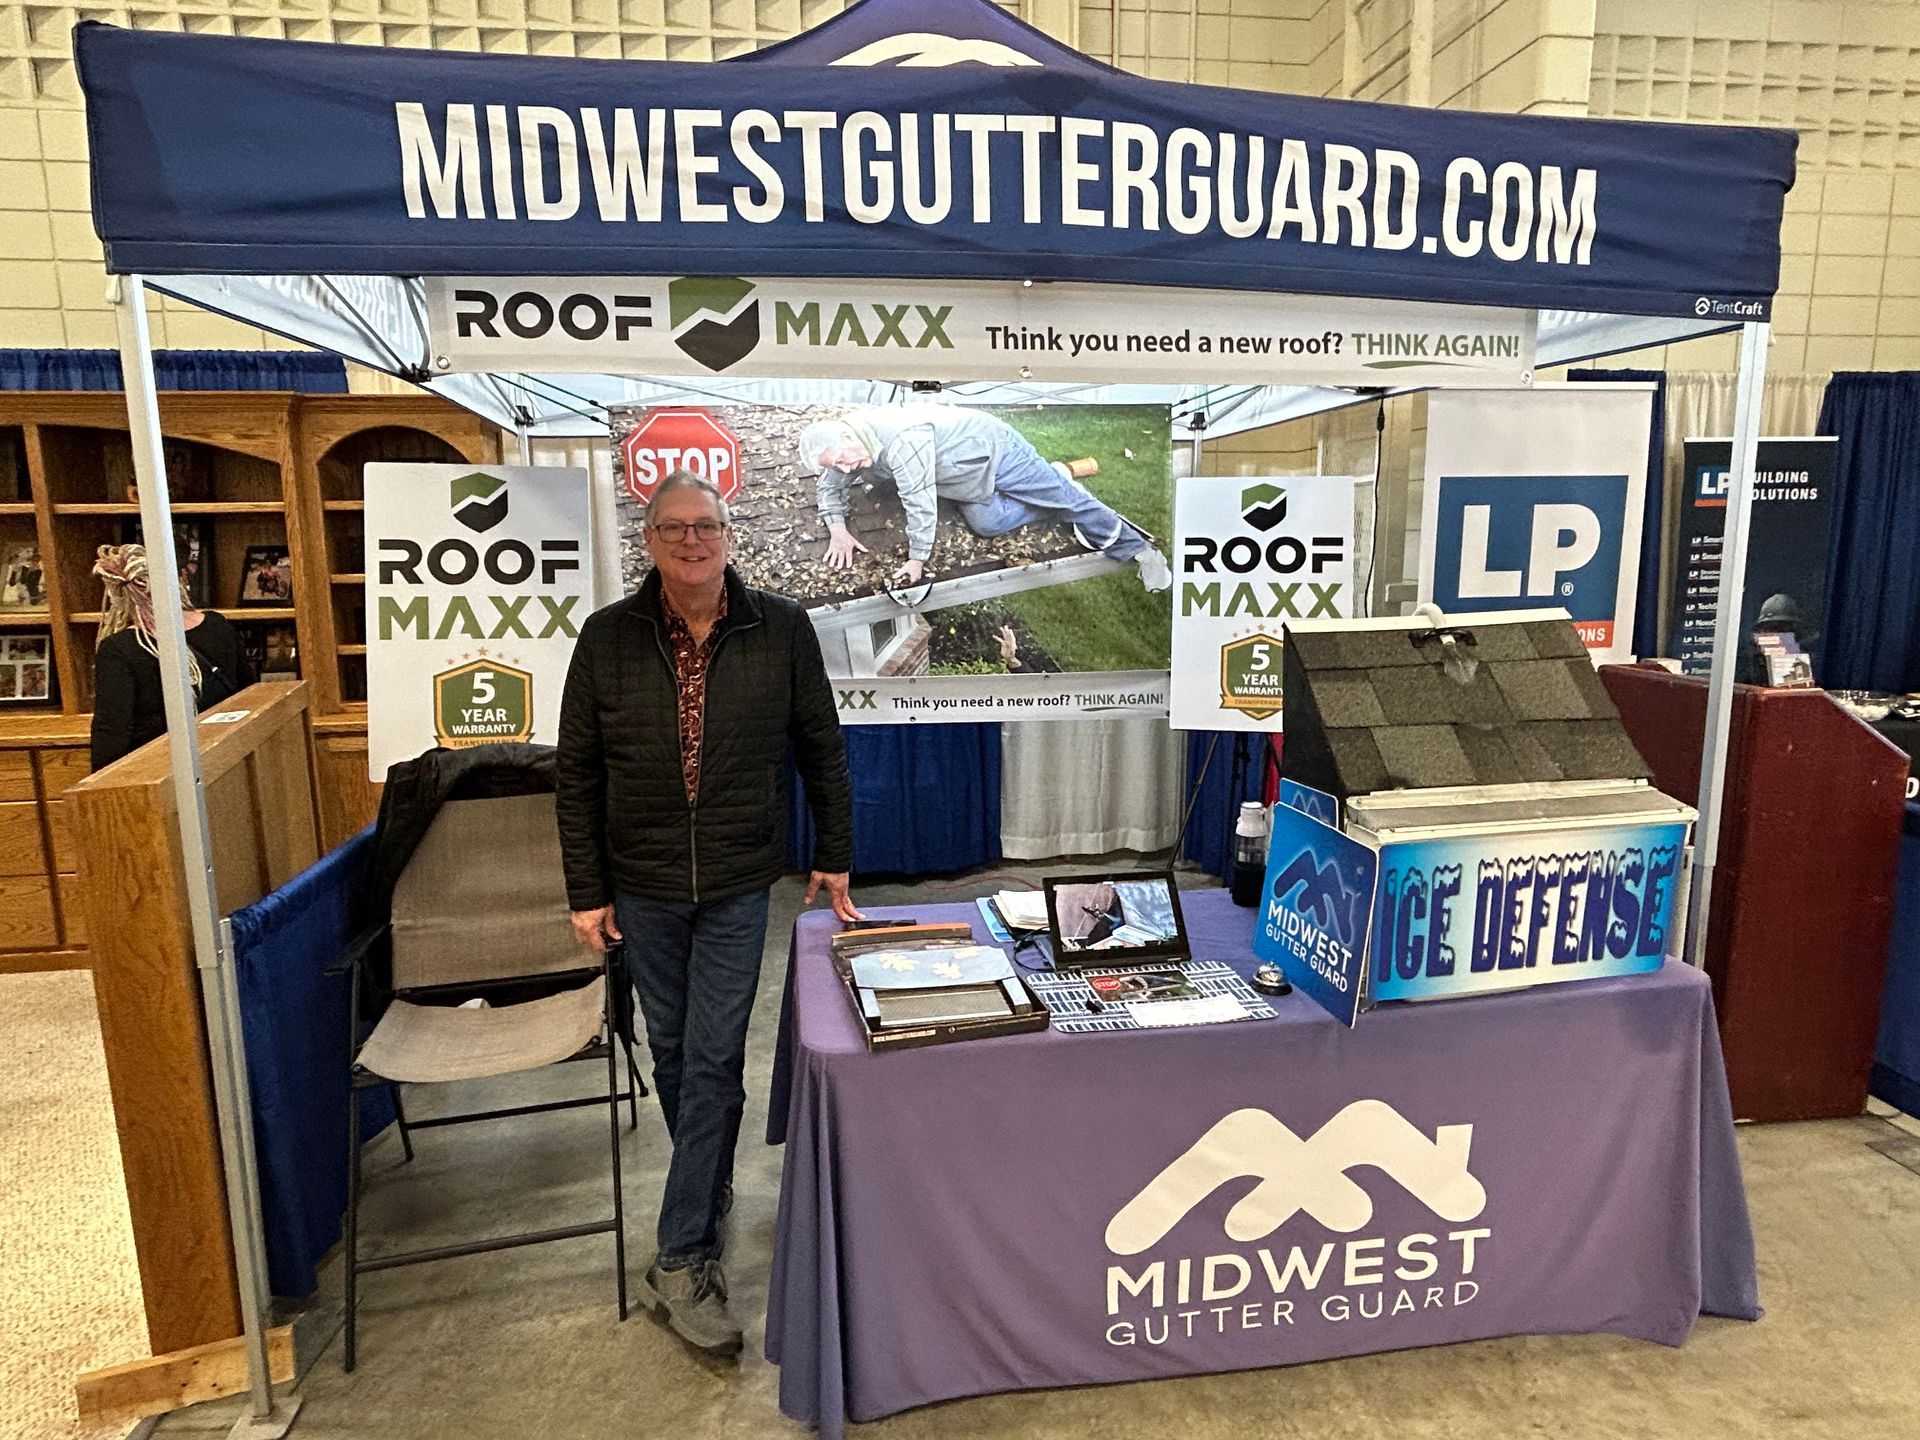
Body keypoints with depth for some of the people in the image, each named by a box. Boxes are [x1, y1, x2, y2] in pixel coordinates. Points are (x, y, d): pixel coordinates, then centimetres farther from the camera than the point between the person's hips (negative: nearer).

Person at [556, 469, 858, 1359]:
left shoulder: (782, 631, -5)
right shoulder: (607, 638, -4)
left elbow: (821, 748, 3)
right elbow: (576, 775, 0)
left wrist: (834, 856, 6)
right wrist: (585, 891, -1)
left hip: (738, 886, -1)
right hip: (642, 886, 2)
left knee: (713, 1060, -2)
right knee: (672, 1052, 15)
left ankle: (681, 1262, 8)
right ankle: (709, 1194, 38)